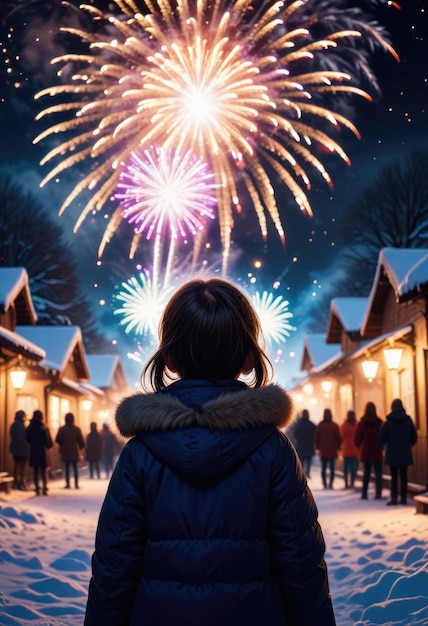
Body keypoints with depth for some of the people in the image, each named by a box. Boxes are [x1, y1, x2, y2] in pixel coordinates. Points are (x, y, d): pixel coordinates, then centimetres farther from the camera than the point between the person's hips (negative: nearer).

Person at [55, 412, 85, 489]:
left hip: (65, 452, 0)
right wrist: (81, 447, 16)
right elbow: (81, 441, -4)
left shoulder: (62, 429, -7)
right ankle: (76, 484, 4)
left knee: (67, 468, 6)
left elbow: (57, 440, -4)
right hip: (75, 452, 0)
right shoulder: (76, 429, -6)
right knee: (75, 468, 7)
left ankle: (67, 484, 4)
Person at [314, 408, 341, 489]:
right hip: (333, 451, -1)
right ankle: (330, 484, -4)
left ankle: (325, 484, 1)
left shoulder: (320, 425, -1)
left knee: (323, 469, 6)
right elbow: (338, 438, -1)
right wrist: (338, 447, 12)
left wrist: (318, 447, 13)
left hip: (323, 451, 1)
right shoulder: (334, 426, -4)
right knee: (332, 469, 4)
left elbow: (316, 438, 1)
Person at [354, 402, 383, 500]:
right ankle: (378, 493, -3)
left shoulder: (361, 424, -5)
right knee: (378, 473, 4)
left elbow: (356, 440, -2)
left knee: (366, 472, 9)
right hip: (377, 452, -1)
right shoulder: (379, 423, -7)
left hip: (365, 452, 1)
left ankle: (364, 493, 7)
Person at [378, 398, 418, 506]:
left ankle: (394, 498, -2)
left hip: (392, 454, -2)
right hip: (405, 453, 2)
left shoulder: (389, 422, -9)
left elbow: (381, 437, -8)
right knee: (403, 476, 9)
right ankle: (403, 498, 8)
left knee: (394, 477, 2)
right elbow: (414, 437, 6)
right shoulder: (408, 420, -1)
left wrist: (382, 445, 12)